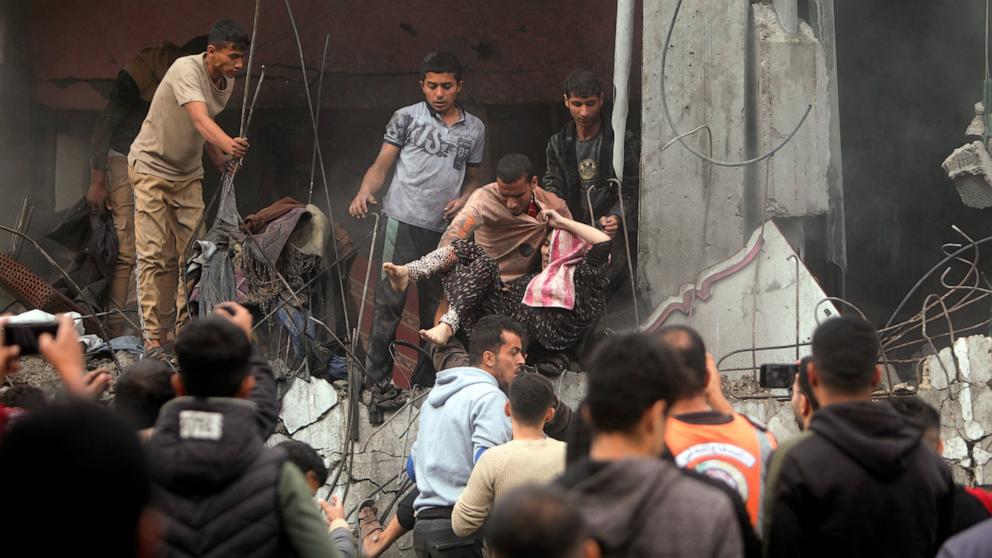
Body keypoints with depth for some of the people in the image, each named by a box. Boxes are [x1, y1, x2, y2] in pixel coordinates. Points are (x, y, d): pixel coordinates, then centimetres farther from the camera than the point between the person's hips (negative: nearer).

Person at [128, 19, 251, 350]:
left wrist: (220, 159, 19)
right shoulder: (186, 70, -24)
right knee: (153, 255, -10)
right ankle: (152, 337, -10)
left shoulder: (227, 83, 1)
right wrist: (227, 144, -56)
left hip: (188, 174, 7)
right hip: (151, 167, -7)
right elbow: (200, 119, -41)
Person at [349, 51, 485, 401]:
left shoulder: (474, 129, 14)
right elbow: (382, 165, 1)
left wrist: (464, 199, 1)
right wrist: (364, 192, -18)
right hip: (404, 222, -4)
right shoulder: (406, 118, 4)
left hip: (445, 227, 4)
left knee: (436, 304, 9)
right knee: (389, 300, -8)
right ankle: (378, 379, -4)